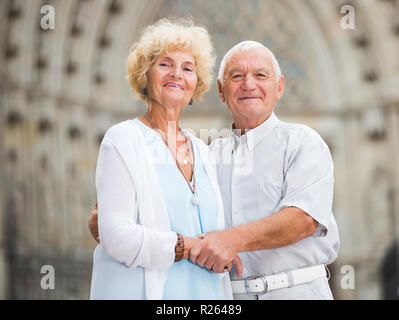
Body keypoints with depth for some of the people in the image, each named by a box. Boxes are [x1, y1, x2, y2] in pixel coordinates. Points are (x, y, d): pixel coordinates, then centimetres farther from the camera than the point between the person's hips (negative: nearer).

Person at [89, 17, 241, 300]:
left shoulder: (202, 152, 14)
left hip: (204, 292, 6)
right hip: (144, 291, -6)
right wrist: (190, 247, -15)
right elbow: (116, 237, -16)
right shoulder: (123, 140, -5)